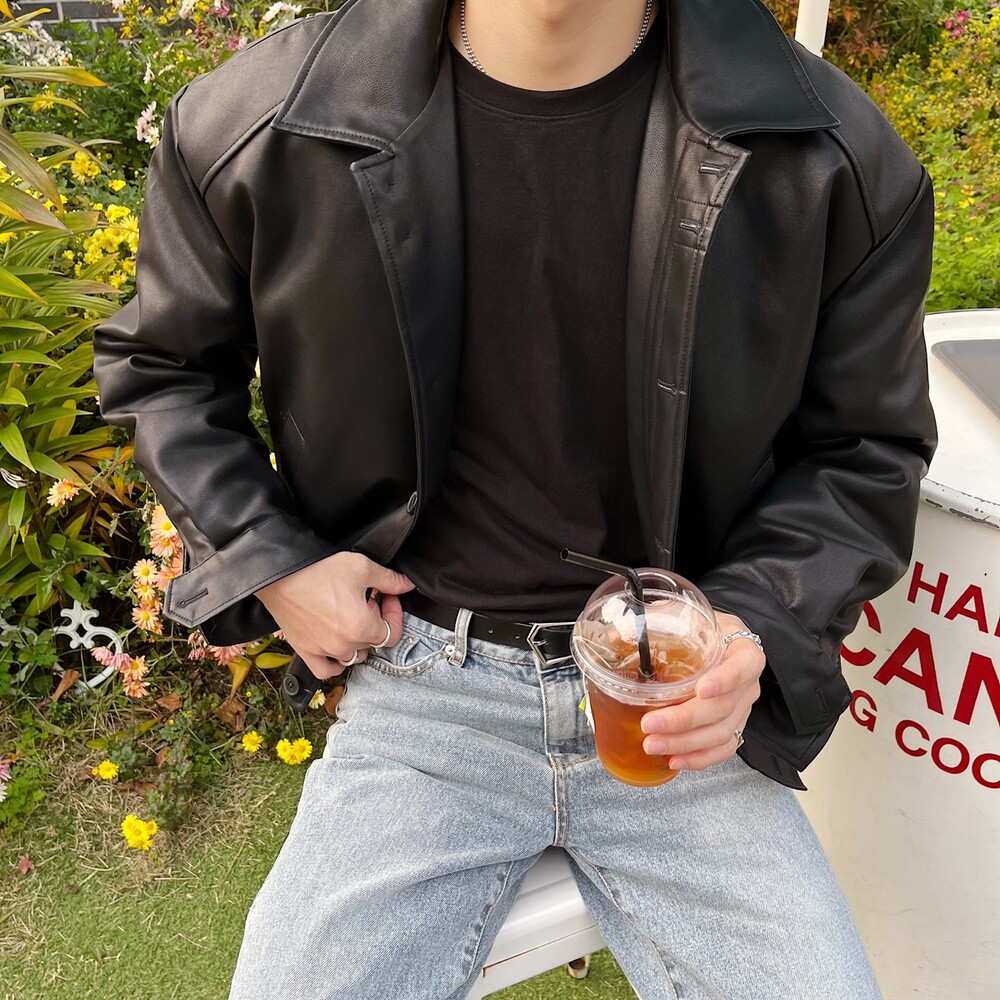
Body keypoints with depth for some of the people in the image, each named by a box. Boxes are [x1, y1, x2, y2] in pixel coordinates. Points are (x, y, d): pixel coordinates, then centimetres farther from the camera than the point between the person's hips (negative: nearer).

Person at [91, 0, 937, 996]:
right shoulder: (254, 122, -7)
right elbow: (156, 361, 11)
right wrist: (267, 561, -2)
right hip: (423, 680, 1)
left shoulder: (837, 158, -9)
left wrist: (756, 624, -14)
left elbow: (864, 448, 4)